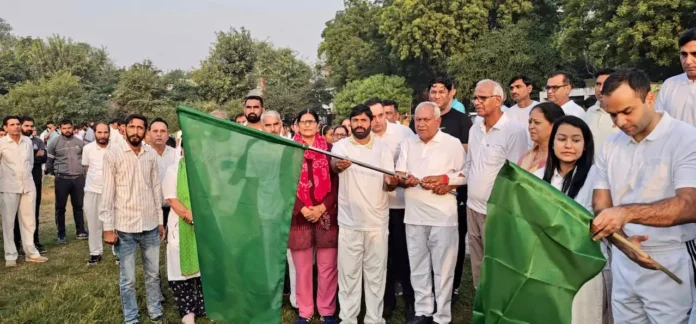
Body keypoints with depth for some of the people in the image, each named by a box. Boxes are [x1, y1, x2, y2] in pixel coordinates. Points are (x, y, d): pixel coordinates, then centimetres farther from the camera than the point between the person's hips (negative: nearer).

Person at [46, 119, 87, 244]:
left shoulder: (79, 142, 6)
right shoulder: (54, 143, -2)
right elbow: (49, 160, 3)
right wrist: (52, 172, 5)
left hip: (78, 178, 2)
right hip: (62, 179, -2)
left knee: (78, 206, 11)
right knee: (60, 207, 4)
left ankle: (81, 231, 20)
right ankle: (61, 234, 13)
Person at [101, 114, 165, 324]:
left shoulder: (151, 156, 4)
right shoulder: (113, 154, -6)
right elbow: (107, 192, -6)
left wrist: (160, 221, 11)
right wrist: (108, 227, -9)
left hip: (150, 225, 3)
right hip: (125, 227, -3)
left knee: (153, 274, 15)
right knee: (128, 279, 6)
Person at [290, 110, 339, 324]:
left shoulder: (329, 148, 5)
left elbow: (336, 182, 1)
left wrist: (322, 207, -10)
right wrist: (302, 209, -10)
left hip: (326, 215, 0)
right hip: (299, 215, 0)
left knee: (328, 267, 4)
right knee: (302, 268, 6)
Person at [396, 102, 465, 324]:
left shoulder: (453, 143, -1)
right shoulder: (407, 144, 11)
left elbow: (467, 174, -2)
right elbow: (399, 176, 9)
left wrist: (447, 181, -17)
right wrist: (405, 180, -13)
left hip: (443, 216, -4)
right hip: (414, 215, 4)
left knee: (442, 268, 1)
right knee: (418, 267, 12)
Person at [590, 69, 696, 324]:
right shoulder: (610, 146, 4)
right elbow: (601, 205, 2)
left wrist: (627, 212, -35)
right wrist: (622, 241, -16)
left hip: (671, 264, -4)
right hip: (623, 260, 5)